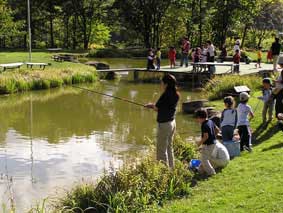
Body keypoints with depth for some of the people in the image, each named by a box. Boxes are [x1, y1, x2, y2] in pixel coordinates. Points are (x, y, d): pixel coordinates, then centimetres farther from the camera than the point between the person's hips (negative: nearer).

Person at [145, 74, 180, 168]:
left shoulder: (166, 95, -21)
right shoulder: (176, 95, 3)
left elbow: (157, 107, -12)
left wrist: (152, 105, 8)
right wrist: (154, 106, 11)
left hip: (164, 124, -9)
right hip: (172, 122, 9)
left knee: (161, 150, 2)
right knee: (169, 148, 21)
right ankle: (171, 168, 30)